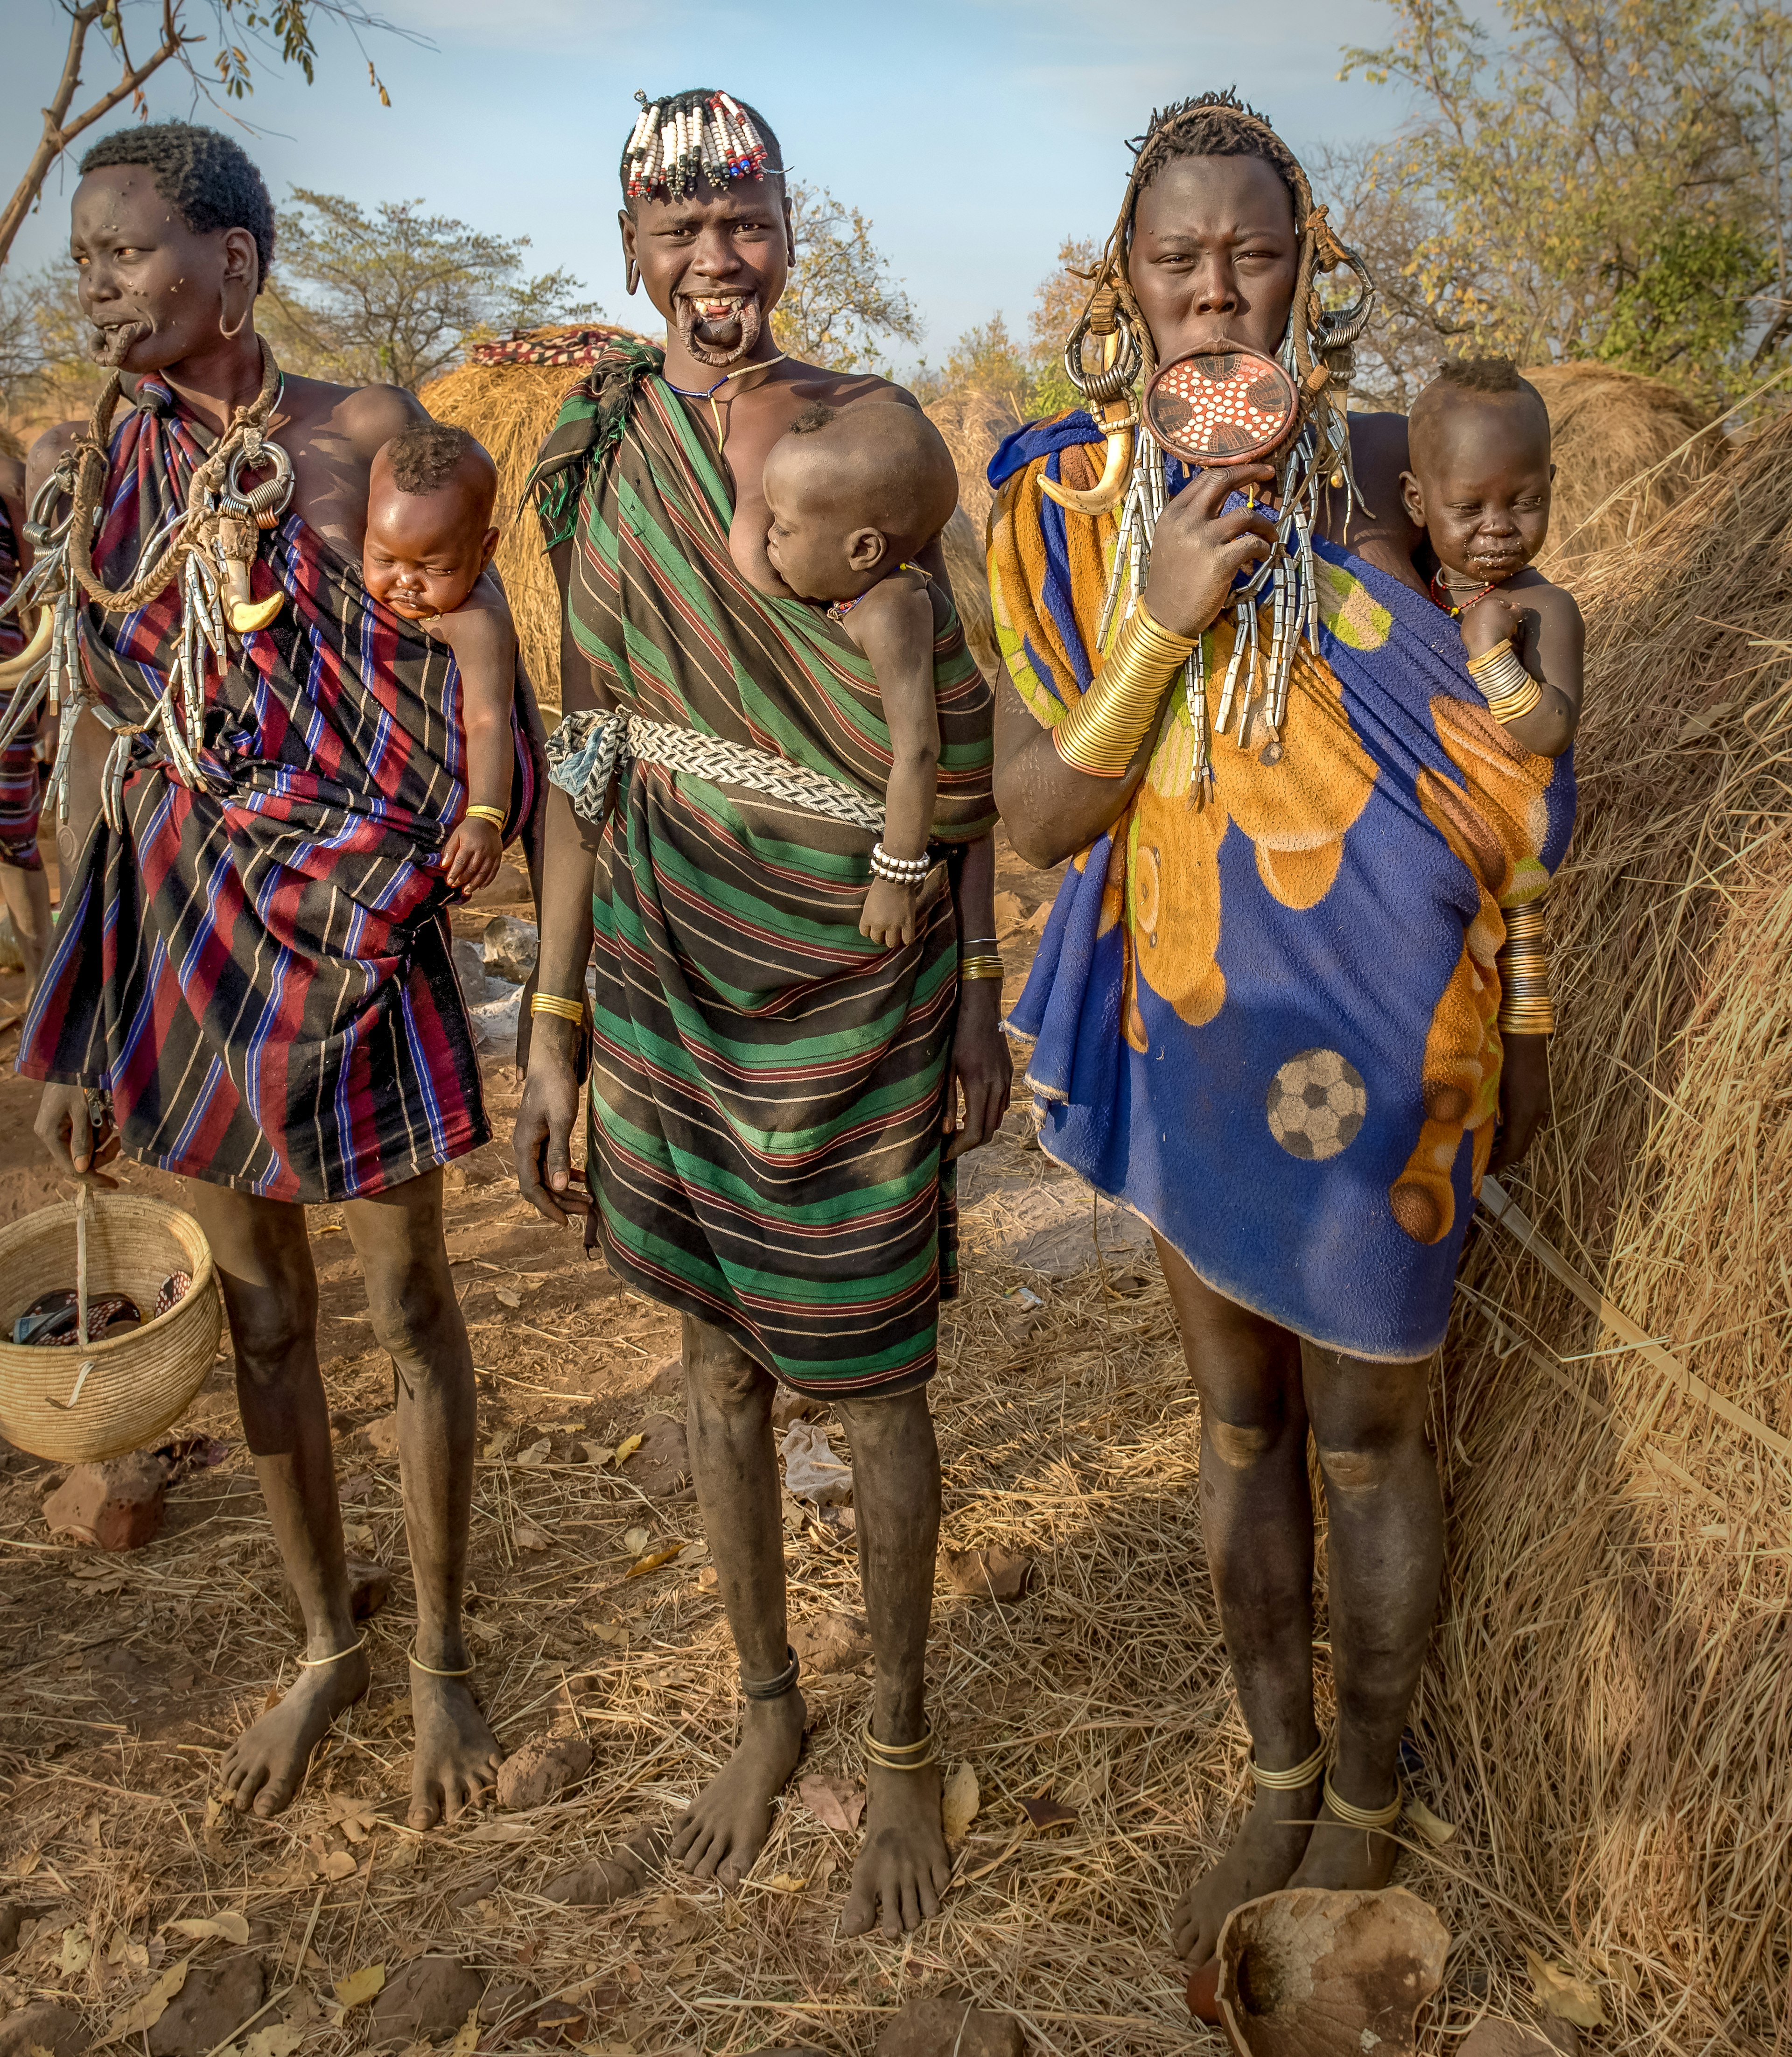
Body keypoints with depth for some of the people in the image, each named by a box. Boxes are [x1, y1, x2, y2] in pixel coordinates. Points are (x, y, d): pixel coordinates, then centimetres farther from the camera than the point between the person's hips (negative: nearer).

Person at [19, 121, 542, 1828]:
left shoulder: (364, 436, -6)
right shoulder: (85, 467, 5)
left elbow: (456, 671, -4)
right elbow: (98, 735, 7)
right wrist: (68, 1025, 6)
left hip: (344, 919, -4)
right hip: (175, 920, 4)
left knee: (405, 1308, 8)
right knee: (259, 1313, 14)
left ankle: (440, 1656, 30)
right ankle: (324, 1645, 35)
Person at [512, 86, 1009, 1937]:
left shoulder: (872, 430, -2)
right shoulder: (600, 454, 4)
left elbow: (949, 728, -1)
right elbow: (587, 755, 5)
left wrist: (981, 995, -4)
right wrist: (552, 1024, 2)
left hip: (860, 978, -2)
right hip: (673, 966, 3)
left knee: (875, 1378, 6)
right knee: (717, 1358, 15)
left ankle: (901, 1740, 29)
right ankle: (766, 1702, 37)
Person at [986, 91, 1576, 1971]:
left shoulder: (1378, 473, -7)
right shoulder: (1069, 507, -4)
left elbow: (1499, 770, 2)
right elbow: (1032, 817, -9)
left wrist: (1522, 1013, 3)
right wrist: (1160, 622, -21)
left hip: (1369, 1027, -2)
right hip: (1185, 1019, 2)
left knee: (1364, 1436, 10)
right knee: (1237, 1420, 17)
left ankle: (1365, 1802, 36)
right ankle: (1275, 1778, 39)